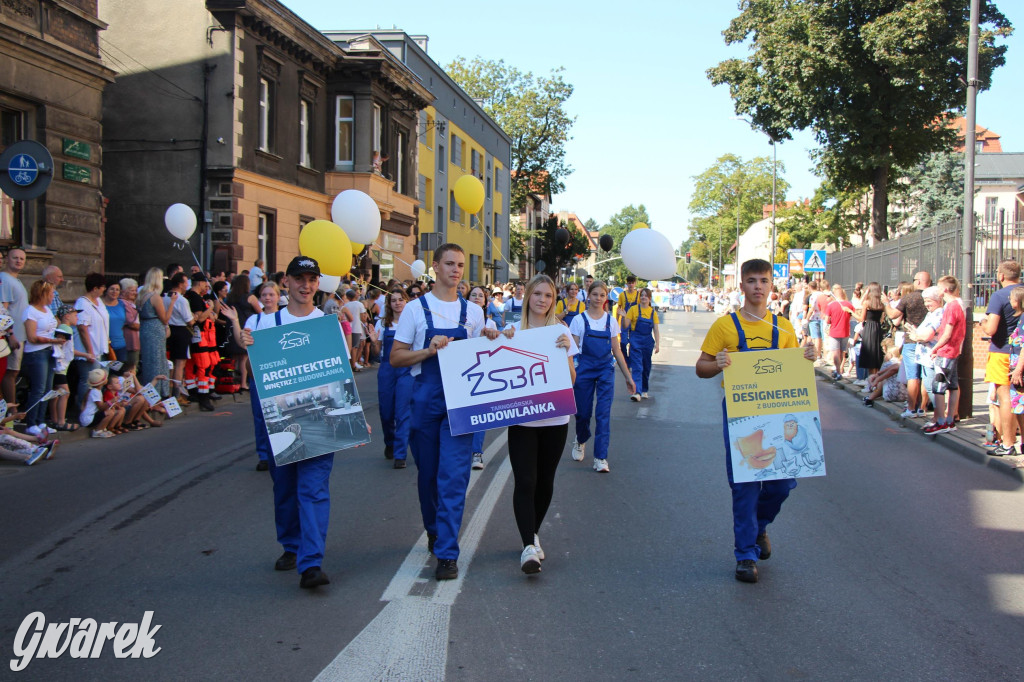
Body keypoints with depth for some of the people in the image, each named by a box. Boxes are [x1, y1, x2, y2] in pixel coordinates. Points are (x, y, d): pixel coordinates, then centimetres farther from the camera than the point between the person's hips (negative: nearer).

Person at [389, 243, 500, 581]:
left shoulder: (473, 311, 10)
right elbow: (396, 357, 1)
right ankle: (434, 529, 37)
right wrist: (429, 350, -14)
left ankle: (447, 553, -6)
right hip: (425, 401, 0)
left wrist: (490, 341, -2)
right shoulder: (416, 309, 2)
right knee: (427, 473, 12)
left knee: (453, 476, -9)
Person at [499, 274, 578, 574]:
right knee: (525, 482, -11)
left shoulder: (561, 332, 6)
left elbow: (572, 379, 3)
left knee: (545, 481, 9)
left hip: (554, 418, 2)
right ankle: (529, 546, -13)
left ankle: (533, 534, 28)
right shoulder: (513, 330, 2)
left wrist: (566, 351, -13)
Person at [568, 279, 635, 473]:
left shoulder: (611, 321, 5)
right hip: (584, 368, -1)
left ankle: (601, 457, -2)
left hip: (606, 369, 1)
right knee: (583, 411, 7)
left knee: (603, 413, -7)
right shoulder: (579, 320, -1)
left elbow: (617, 351, 10)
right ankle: (580, 440, 39)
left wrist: (628, 377, 10)